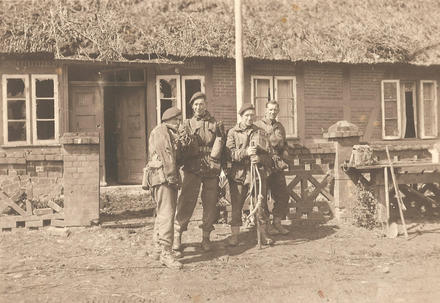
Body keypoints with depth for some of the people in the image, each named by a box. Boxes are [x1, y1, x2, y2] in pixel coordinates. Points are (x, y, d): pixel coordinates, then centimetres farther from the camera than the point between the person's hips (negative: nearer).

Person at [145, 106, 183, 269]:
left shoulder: (172, 135, 26)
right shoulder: (160, 131, -6)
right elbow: (164, 155, -16)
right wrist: (171, 175, -19)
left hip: (169, 178, 11)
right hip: (162, 177, -11)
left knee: (163, 214, 15)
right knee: (166, 214, -15)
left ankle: (158, 248, 24)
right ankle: (166, 253, -16)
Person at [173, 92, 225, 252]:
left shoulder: (216, 124, 13)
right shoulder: (187, 124, 12)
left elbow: (219, 145, 3)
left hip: (211, 169, 1)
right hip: (192, 169, -1)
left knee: (210, 204, 4)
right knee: (186, 203, -6)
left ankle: (206, 237, 16)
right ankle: (177, 236, 5)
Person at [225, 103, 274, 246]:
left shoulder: (259, 132, 11)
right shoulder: (233, 132, 7)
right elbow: (230, 153, -5)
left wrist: (259, 158, -16)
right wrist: (245, 152, -22)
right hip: (238, 173, -1)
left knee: (261, 202, 2)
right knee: (236, 205, 2)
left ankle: (263, 233, 16)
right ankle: (234, 235, 13)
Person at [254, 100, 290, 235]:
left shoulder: (280, 127, 18)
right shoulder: (257, 125, -2)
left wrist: (284, 152, 11)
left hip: (277, 167, 6)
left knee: (283, 194, 7)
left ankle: (277, 222, 20)